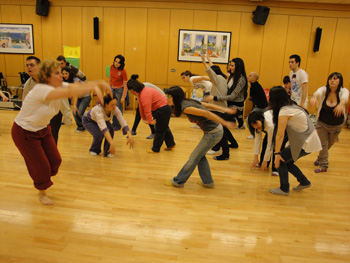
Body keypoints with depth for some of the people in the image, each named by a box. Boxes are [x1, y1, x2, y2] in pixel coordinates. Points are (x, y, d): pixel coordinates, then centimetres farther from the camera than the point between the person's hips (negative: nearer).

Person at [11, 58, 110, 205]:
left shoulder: (59, 87, -8)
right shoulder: (40, 89, -33)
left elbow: (78, 87, -19)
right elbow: (69, 92, -46)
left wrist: (98, 83, -34)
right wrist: (94, 87, -52)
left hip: (42, 129, 7)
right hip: (24, 133, -7)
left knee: (55, 161, 5)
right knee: (41, 166, 1)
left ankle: (42, 179, 38)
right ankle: (42, 194, 29)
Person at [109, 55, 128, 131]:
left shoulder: (123, 71, -18)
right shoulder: (112, 67, -1)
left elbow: (125, 85, -15)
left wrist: (123, 97, -18)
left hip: (120, 90, -6)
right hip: (113, 89, 6)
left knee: (118, 108, -3)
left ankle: (118, 125, 10)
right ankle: (114, 124, 24)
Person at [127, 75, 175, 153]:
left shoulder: (145, 94, -27)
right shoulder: (140, 93, 7)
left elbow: (147, 109, -29)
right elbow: (141, 107, 13)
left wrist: (150, 121, -26)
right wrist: (143, 118, 17)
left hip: (163, 110, -10)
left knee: (159, 130, 1)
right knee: (164, 128, 19)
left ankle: (155, 149, 10)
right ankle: (171, 144, 31)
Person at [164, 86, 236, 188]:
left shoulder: (185, 107, -20)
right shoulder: (187, 102, 8)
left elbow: (206, 113, -25)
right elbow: (208, 105, 9)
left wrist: (225, 123, -24)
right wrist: (225, 110, 12)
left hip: (213, 133, -9)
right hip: (214, 131, 9)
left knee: (194, 158, 3)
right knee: (200, 156, 20)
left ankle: (178, 181, 18)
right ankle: (207, 182, 29)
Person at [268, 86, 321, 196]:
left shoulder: (284, 111, -18)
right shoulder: (292, 105, 9)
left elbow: (280, 135, -18)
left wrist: (277, 153, -13)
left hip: (306, 143, -8)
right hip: (310, 140, 8)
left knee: (281, 160, 0)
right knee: (286, 161, 16)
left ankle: (284, 189, 12)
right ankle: (304, 182, 29)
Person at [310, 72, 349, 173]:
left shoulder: (343, 91, -19)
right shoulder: (324, 89, -17)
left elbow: (345, 97, -42)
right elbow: (318, 92, -40)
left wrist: (341, 104, -66)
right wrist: (314, 97, -65)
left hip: (336, 125, 1)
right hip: (322, 123, -1)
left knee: (329, 144, 20)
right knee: (323, 144, 0)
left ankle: (320, 158, 47)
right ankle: (323, 165, 18)